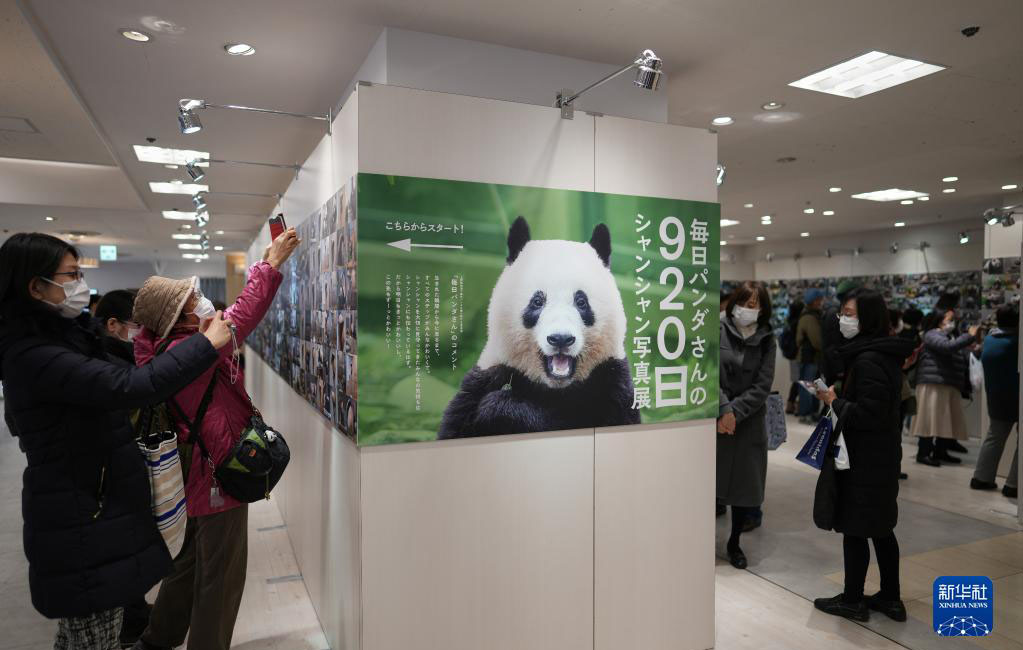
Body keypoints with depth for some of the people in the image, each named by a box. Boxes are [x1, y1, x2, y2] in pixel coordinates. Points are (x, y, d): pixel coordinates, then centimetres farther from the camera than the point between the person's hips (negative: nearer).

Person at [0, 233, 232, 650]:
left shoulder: (56, 338, 8)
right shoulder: (35, 356, -24)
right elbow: (132, 386, -34)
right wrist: (208, 343, -26)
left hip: (89, 506, 10)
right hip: (84, 519, -10)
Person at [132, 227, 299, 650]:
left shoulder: (170, 346, 6)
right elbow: (241, 318, -29)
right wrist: (270, 265, -24)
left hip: (200, 472, 11)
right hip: (218, 473, -11)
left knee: (192, 560, 26)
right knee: (220, 574, 4)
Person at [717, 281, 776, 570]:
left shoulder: (767, 341, 3)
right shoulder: (718, 330, -6)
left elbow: (762, 387, -3)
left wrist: (734, 412, -13)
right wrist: (724, 410, -18)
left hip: (749, 423, 3)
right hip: (715, 418, -2)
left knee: (745, 486, 10)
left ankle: (734, 543, 28)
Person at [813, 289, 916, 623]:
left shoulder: (867, 360, -22)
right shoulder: (885, 354, 10)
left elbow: (867, 414, -26)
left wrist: (834, 400, -13)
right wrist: (838, 397, 4)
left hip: (865, 460, -10)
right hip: (882, 455, 10)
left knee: (855, 529, 3)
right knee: (881, 528, 18)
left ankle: (853, 601, 16)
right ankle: (890, 599, 29)